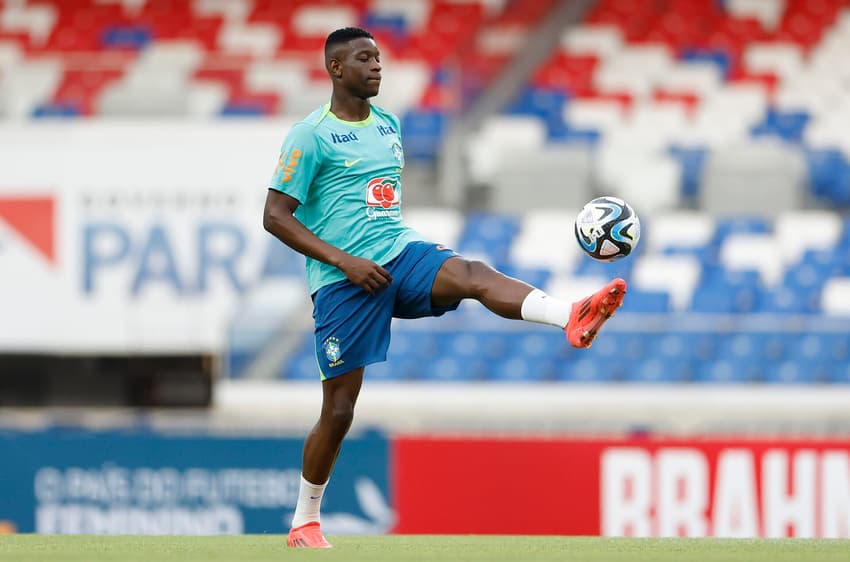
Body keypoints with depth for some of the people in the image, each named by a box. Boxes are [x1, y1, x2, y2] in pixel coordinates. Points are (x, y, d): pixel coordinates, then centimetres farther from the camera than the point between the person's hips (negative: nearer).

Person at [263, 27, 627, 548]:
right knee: (339, 411, -1)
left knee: (472, 274, -29)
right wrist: (343, 260, -16)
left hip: (399, 252, 4)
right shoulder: (311, 136, -5)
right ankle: (305, 523, 18)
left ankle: (571, 318, -56)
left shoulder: (389, 126, 16)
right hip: (342, 280, -4)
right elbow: (275, 216, -8)